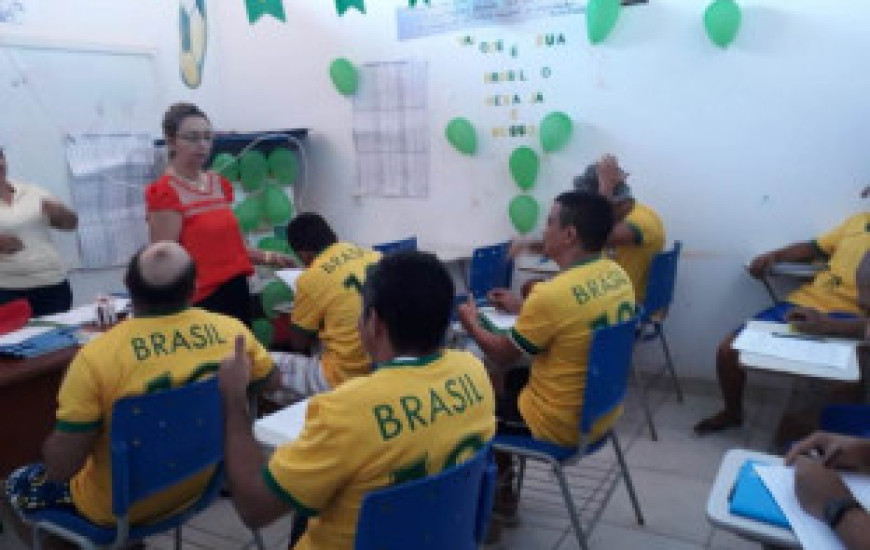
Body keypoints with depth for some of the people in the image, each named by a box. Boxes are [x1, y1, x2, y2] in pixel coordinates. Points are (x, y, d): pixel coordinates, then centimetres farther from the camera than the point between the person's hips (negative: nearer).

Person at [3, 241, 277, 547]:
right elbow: (269, 381, 4)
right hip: (204, 485, 5)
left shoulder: (97, 356, -28)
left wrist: (57, 436, -2)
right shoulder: (231, 329, -16)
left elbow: (60, 468, -22)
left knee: (18, 483, 23)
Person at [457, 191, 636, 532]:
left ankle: (499, 493, 33)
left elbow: (504, 355, -14)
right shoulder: (618, 276, -4)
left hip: (561, 425, -8)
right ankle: (501, 485, 34)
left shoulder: (552, 292, -29)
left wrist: (471, 324, 3)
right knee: (504, 379, 25)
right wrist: (523, 308, 17)